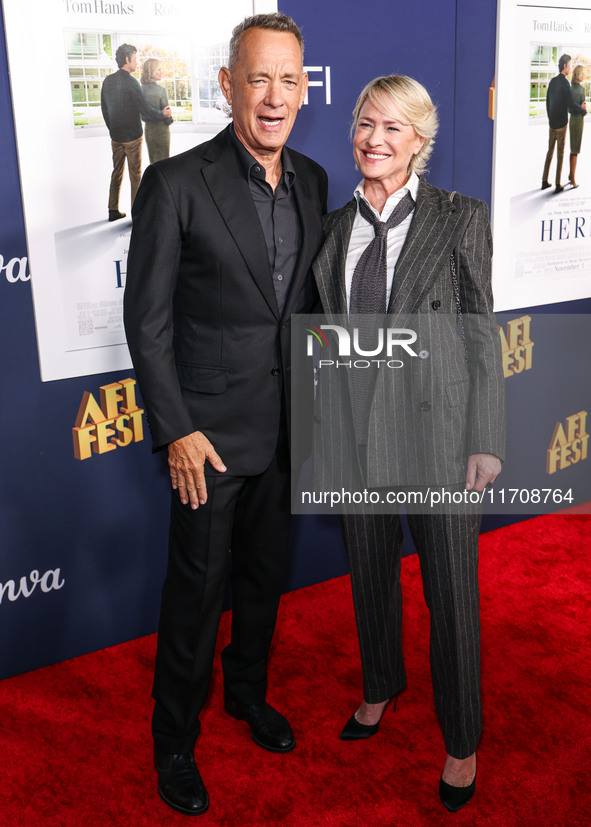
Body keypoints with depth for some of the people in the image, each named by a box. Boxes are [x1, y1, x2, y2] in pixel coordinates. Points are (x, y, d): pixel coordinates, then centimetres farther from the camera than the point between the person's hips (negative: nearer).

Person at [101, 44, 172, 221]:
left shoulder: (108, 80, 5)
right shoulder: (130, 82, -16)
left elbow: (104, 108, 13)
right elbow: (145, 110, -16)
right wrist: (163, 115, 0)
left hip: (115, 135, 6)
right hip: (132, 136, -6)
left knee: (116, 172, 14)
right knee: (135, 175, 2)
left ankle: (113, 211, 17)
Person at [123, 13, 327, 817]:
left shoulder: (312, 180, 4)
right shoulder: (176, 183, -14)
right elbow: (147, 321, -12)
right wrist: (178, 430, -15)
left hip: (287, 426, 6)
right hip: (212, 432, -5)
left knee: (266, 575, 21)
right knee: (196, 589, 8)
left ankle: (248, 691, 46)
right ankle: (175, 741, 30)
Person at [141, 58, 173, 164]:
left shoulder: (141, 89, -3)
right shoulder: (161, 90, -18)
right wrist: (169, 121, 4)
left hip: (148, 128, 5)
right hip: (161, 128, -5)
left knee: (153, 161, 16)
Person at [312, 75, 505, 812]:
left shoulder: (460, 218, -5)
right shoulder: (334, 227, 6)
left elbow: (481, 335, -6)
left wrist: (486, 441, -9)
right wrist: (323, 431, 9)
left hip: (436, 426, -4)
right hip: (354, 428, 4)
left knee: (450, 590, 7)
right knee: (369, 573, 19)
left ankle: (462, 740, 29)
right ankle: (381, 687, 47)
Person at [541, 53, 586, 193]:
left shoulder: (552, 81, 7)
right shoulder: (565, 83, -15)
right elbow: (571, 105, -17)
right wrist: (582, 108, 0)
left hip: (552, 122, 7)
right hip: (561, 123, -6)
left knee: (550, 151, 12)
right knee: (560, 153, -1)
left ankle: (544, 181, 15)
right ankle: (558, 184, 3)